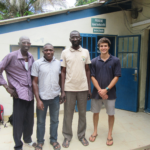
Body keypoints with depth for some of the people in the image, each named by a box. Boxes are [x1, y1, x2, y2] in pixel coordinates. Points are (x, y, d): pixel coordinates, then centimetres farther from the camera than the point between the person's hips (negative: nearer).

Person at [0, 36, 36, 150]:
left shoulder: (31, 57, 7)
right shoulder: (12, 56, -8)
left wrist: (34, 86, 9)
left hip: (30, 92, 5)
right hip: (19, 93, -5)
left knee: (30, 119, 14)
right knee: (18, 120, 5)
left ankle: (28, 139, 38)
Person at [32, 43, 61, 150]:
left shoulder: (58, 63, 1)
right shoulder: (37, 63, -7)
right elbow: (35, 82, -6)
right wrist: (38, 99, -9)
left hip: (55, 97, 2)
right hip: (42, 97, -2)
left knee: (55, 120, 15)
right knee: (41, 121, 12)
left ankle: (54, 139, 35)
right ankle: (40, 141, 33)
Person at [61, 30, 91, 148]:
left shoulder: (86, 52, 5)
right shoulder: (65, 52, 1)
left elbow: (87, 70, 8)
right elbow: (63, 72, 2)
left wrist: (89, 88, 5)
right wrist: (62, 90, -3)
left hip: (83, 88, 2)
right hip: (69, 88, -1)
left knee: (82, 113, 12)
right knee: (68, 114, 8)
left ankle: (81, 135, 30)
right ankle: (67, 137, 26)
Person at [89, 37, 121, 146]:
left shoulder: (115, 60, -4)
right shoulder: (94, 61, 0)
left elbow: (116, 77, -7)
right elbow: (92, 77, -2)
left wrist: (106, 90, -15)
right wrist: (99, 90, -13)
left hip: (110, 93, -1)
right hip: (97, 92, 2)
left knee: (111, 114, 9)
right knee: (96, 112, 13)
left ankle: (110, 135, 29)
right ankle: (95, 132, 34)